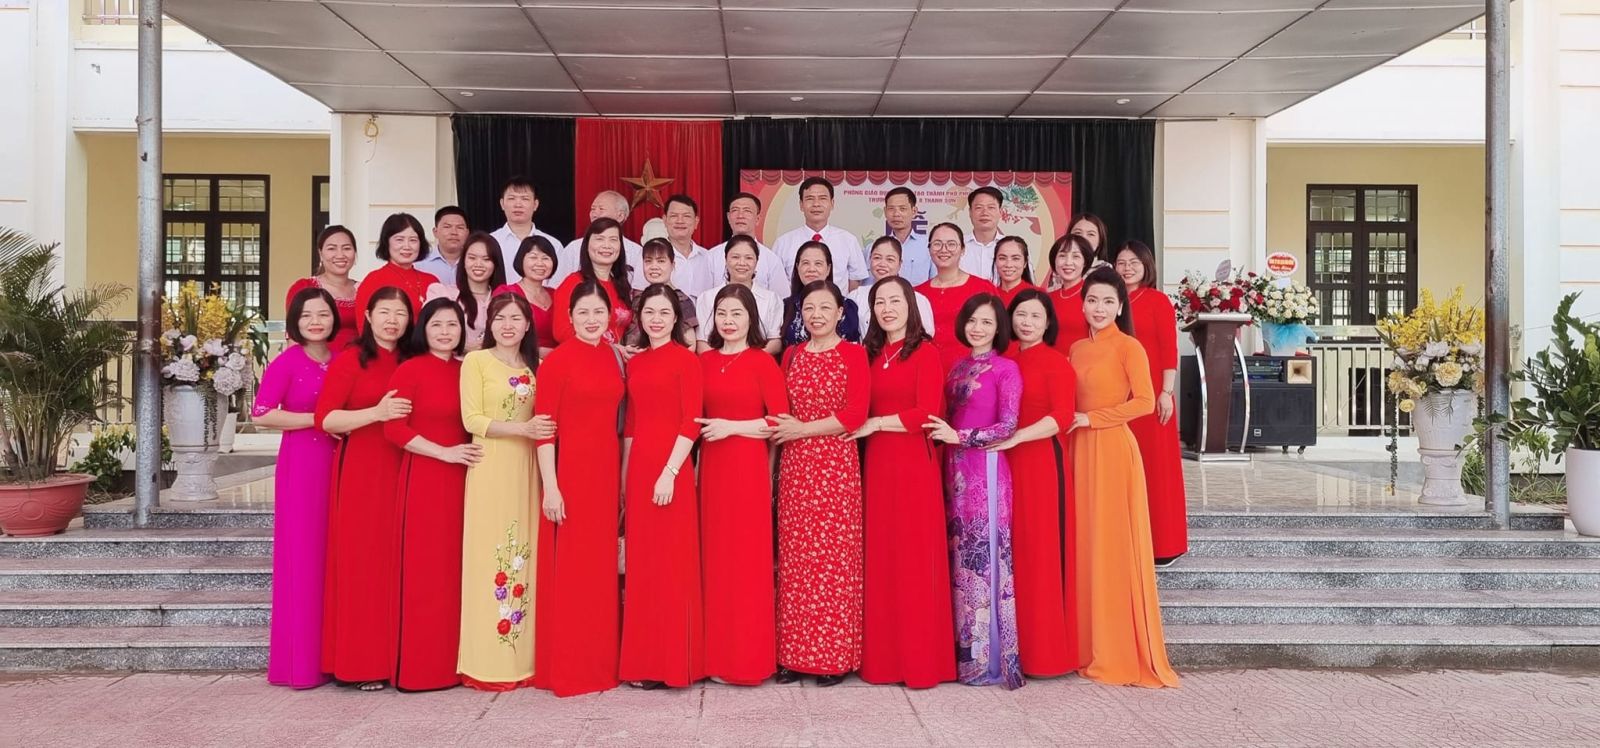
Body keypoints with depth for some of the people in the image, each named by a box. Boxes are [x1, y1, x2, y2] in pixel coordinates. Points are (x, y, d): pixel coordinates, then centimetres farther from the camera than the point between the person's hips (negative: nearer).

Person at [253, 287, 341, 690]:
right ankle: (300, 662, 5)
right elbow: (260, 414, -14)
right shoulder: (287, 361, -5)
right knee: (302, 558, -3)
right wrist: (319, 420, -14)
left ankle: (329, 656, 15)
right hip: (300, 465, -5)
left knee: (333, 557, 7)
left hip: (337, 465, 5)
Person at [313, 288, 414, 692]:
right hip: (360, 471, -5)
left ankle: (392, 656, 12)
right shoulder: (349, 360, -2)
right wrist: (377, 412, -21)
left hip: (400, 472, 5)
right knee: (361, 562, -3)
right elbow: (325, 419, -11)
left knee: (394, 562, 5)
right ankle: (361, 662, 4)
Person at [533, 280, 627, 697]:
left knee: (602, 568, 11)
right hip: (569, 469, -6)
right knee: (569, 570, 0)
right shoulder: (557, 360, -7)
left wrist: (622, 477, 10)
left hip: (607, 469, 6)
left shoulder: (615, 358, 10)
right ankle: (565, 669, 10)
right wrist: (550, 486, -15)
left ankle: (601, 663, 22)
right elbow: (543, 426, -10)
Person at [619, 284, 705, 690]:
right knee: (642, 563, 9)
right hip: (638, 468, 6)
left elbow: (691, 421, -10)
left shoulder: (685, 358, -4)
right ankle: (644, 660, 18)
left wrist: (670, 472, -17)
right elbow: (630, 424, 16)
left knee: (671, 563, -2)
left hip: (670, 469, -6)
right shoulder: (635, 363, 14)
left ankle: (674, 661, 6)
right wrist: (624, 475, 12)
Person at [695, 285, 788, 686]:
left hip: (748, 467, -4)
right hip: (711, 467, 5)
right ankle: (717, 655, 16)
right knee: (714, 556, 6)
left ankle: (748, 658, 8)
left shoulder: (763, 362, -3)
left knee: (747, 558, -1)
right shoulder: (704, 361, 11)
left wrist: (731, 427, -12)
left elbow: (780, 420, -7)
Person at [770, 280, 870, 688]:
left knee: (834, 558, -2)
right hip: (795, 466, 4)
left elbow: (856, 413, -9)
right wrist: (782, 431, 1)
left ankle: (835, 657, 8)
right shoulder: (791, 355, 13)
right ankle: (795, 654, 12)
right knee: (794, 558, 3)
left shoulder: (853, 354, 1)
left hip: (836, 464, -4)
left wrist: (803, 429, -11)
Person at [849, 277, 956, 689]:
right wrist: (860, 425, -2)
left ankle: (921, 660, 8)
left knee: (915, 560, -1)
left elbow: (927, 414, -12)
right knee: (881, 559, 7)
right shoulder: (871, 354, 13)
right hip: (876, 465, 5)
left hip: (913, 464, -5)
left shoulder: (925, 353, -4)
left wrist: (875, 424, -10)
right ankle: (883, 658, 15)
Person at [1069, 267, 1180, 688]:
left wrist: (1091, 418, -13)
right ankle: (1092, 648, 15)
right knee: (1085, 544, 7)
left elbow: (1145, 401, -13)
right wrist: (1070, 421, 3)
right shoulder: (1077, 349, 14)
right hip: (1081, 449, 7)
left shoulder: (1128, 347, -5)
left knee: (1115, 546, -3)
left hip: (1113, 450, -6)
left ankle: (1124, 653, 5)